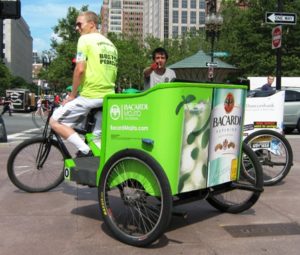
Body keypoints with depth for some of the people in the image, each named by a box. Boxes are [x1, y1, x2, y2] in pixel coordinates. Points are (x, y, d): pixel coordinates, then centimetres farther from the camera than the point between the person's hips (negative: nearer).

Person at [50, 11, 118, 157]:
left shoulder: (85, 39, -5)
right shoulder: (111, 45, 18)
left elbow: (80, 69, -15)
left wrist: (72, 95, -6)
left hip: (90, 96, -8)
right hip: (108, 97, 8)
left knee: (54, 121, 2)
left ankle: (84, 151, -10)